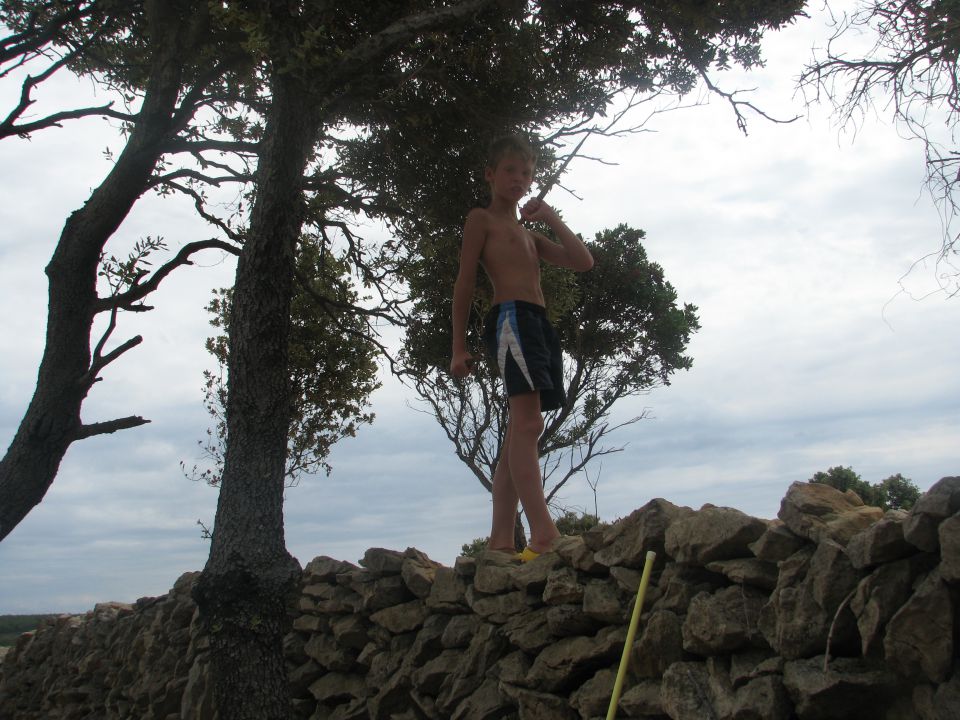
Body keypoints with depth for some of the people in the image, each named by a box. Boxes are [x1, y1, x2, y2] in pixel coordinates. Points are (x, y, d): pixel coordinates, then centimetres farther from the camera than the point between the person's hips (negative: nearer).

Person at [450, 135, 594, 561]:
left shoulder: (529, 234, 32)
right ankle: (544, 535, -32)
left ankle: (500, 541, 3)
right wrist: (459, 346, -5)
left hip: (538, 325, 9)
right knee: (527, 422, -22)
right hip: (511, 317, -9)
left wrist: (551, 219, 17)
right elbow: (464, 283, 2)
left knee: (520, 431, 3)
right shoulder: (481, 218, 11)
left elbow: (583, 262, 24)